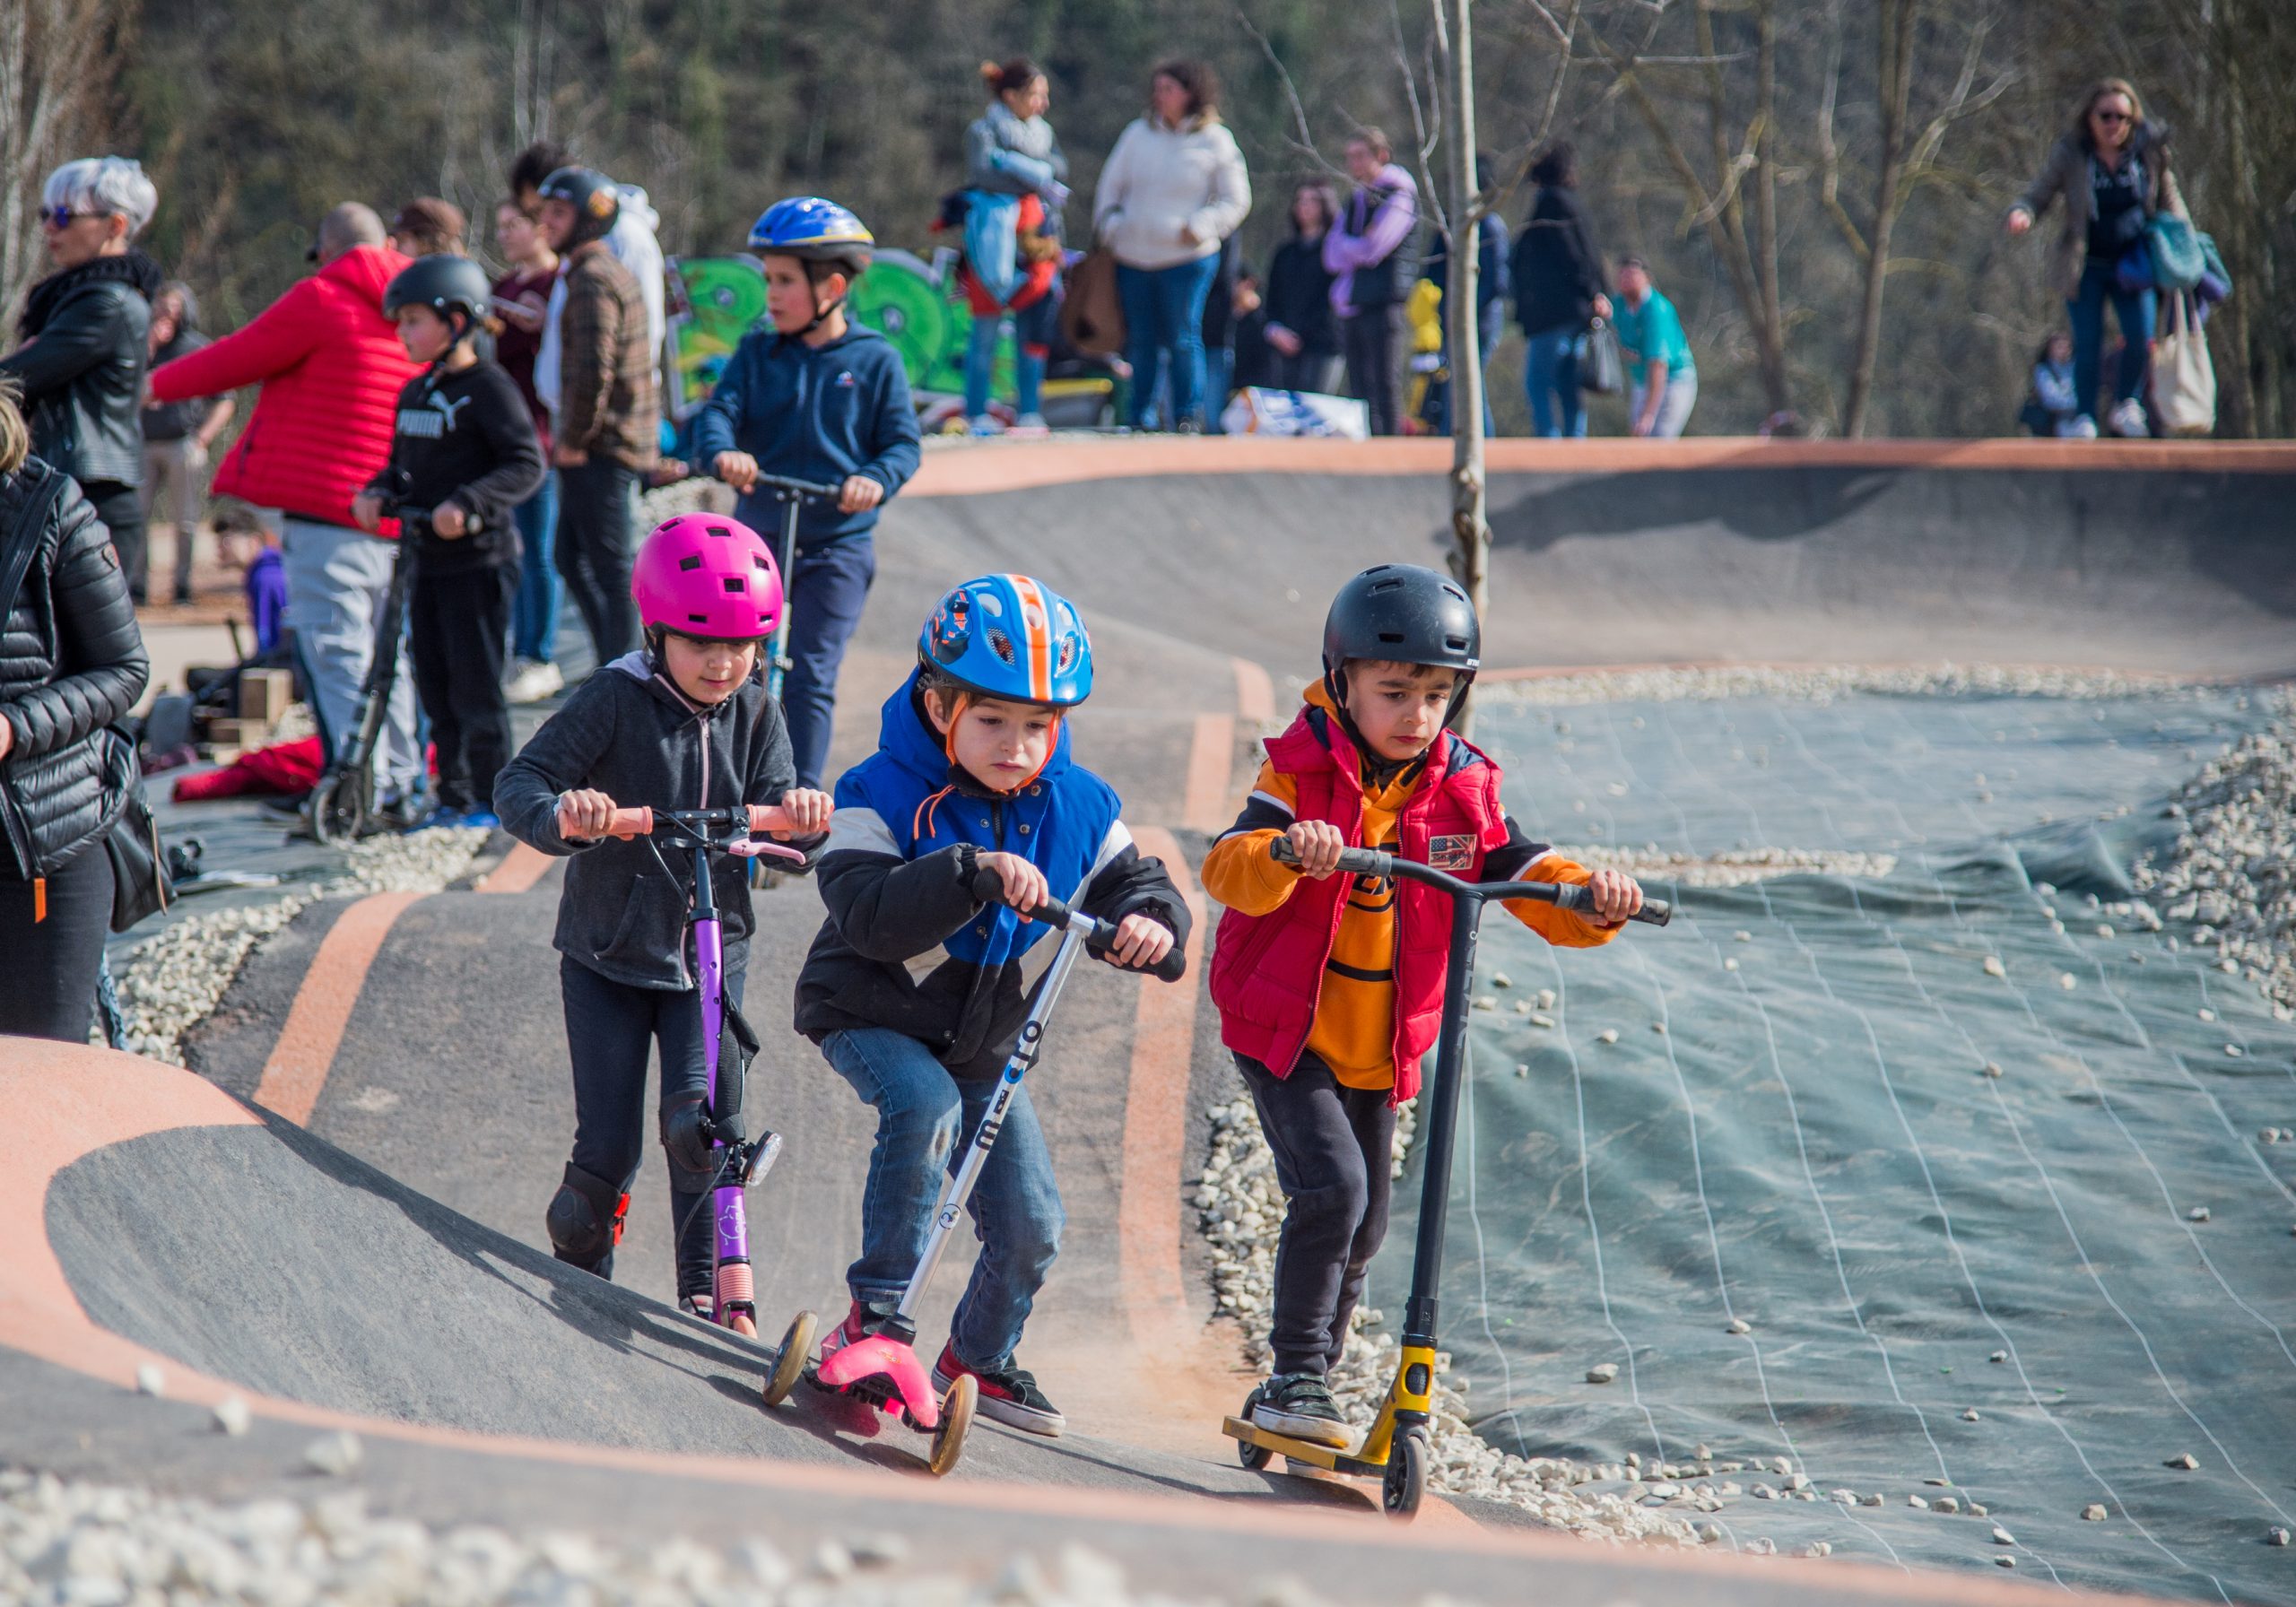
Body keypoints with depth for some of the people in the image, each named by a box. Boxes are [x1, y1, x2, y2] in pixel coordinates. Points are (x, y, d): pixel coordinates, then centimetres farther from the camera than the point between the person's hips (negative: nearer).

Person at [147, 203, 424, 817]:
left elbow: (239, 358, -1)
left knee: (331, 650, -8)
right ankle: (399, 784, 17)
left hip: (328, 500, -7)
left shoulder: (323, 299, -7)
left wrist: (153, 385, 13)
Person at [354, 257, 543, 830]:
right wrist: (376, 494, 1)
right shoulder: (415, 394, 14)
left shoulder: (488, 388, -10)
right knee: (434, 683, 9)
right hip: (428, 558, 8)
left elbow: (526, 465, -16)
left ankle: (492, 798, 3)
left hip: (479, 557, -8)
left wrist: (467, 505, -27)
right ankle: (453, 796, 16)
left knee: (475, 682, -5)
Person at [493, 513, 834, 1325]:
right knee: (608, 1149, -3)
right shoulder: (615, 701, -12)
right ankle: (578, 1275, 26)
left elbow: (774, 827, -8)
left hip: (711, 956, 2)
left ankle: (706, 1290, -5)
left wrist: (799, 817, -33)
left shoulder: (756, 715, 0)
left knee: (700, 1119, -19)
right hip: (607, 956, -2)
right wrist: (561, 817, -42)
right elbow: (519, 783, -20)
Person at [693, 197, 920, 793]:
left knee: (809, 677, -10)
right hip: (758, 536, 3)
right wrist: (721, 451, -31)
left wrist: (876, 479, -26)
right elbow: (719, 410, -7)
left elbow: (903, 442, -4)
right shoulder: (758, 353, 5)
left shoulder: (875, 361, -2)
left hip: (837, 545, -3)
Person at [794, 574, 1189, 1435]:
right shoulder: (880, 795, -22)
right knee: (924, 1103, -36)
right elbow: (867, 916, -35)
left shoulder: (1077, 808, -8)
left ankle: (980, 1357, 31)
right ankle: (875, 1312, -26)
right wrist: (973, 873, -48)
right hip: (872, 1015, -5)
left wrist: (1148, 921, -26)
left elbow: (1137, 880, -1)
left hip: (985, 1040, 5)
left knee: (1030, 1224, 2)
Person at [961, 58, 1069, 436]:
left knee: (1034, 328, 2)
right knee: (987, 329, -3)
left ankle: (1029, 412, 8)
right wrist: (1039, 181, -12)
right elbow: (983, 174, -16)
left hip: (1036, 241, 5)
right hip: (994, 234, -5)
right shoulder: (984, 130, -1)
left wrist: (1016, 165, -13)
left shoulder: (1043, 131, 16)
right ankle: (977, 414, 1)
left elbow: (1059, 169, 1)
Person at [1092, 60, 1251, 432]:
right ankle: (1140, 420, 15)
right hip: (1134, 260, 4)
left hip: (1187, 259, -3)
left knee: (1182, 340, -5)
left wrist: (1200, 227, -11)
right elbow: (1111, 185, 18)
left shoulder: (1215, 140, 1)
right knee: (1141, 343, 7)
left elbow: (1235, 201, 3)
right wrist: (1109, 226, 3)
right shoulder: (1139, 133, 11)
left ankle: (1188, 416, 3)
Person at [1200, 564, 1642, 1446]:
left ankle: (1301, 1392, 31)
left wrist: (1591, 897, -26)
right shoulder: (1305, 773, -15)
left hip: (1383, 1047, 6)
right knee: (1330, 1186, -22)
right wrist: (1285, 853, -52)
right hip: (1285, 1032, -5)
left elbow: (1529, 878, -4)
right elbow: (1229, 868, -29)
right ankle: (1296, 1379, -12)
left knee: (1361, 1228, 13)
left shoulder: (1460, 793, -2)